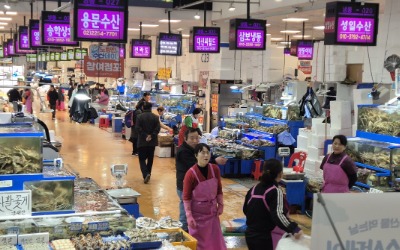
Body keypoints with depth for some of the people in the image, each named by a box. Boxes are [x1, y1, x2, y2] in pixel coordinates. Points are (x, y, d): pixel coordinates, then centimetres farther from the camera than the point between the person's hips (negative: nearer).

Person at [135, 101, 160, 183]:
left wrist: (145, 136, -10)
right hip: (152, 142, 3)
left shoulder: (139, 117, -6)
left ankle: (146, 174, -19)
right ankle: (148, 174, 22)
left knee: (142, 159, 1)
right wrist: (151, 136, -9)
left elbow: (137, 128, -12)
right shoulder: (155, 117, 0)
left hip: (142, 142, -2)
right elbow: (157, 128, -7)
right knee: (150, 159, 15)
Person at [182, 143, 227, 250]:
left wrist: (220, 205, 5)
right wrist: (189, 216, -17)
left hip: (212, 210, 4)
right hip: (197, 212, -4)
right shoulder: (191, 174, -21)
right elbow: (186, 197, -15)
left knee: (215, 241, 13)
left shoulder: (215, 169, -8)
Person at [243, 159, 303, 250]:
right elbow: (278, 215, -31)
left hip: (250, 235, 8)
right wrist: (294, 229, -41)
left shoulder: (254, 189, 5)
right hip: (266, 239, -8)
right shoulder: (275, 191, -16)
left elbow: (246, 210, 17)